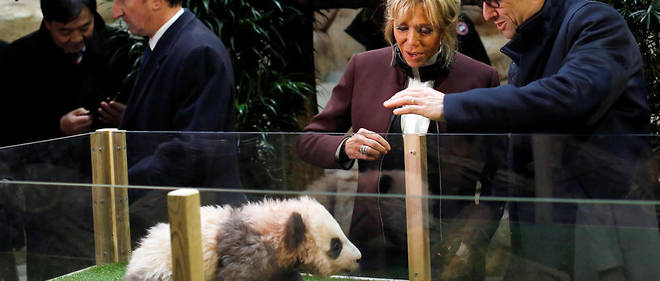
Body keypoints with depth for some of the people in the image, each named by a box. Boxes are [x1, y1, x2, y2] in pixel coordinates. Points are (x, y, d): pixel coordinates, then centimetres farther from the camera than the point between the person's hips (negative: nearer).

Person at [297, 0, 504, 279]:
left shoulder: (480, 78, -3)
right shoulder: (363, 66, 2)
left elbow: (496, 178, 1)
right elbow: (307, 141, 6)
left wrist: (471, 242, -14)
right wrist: (345, 148, -17)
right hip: (374, 247, 1)